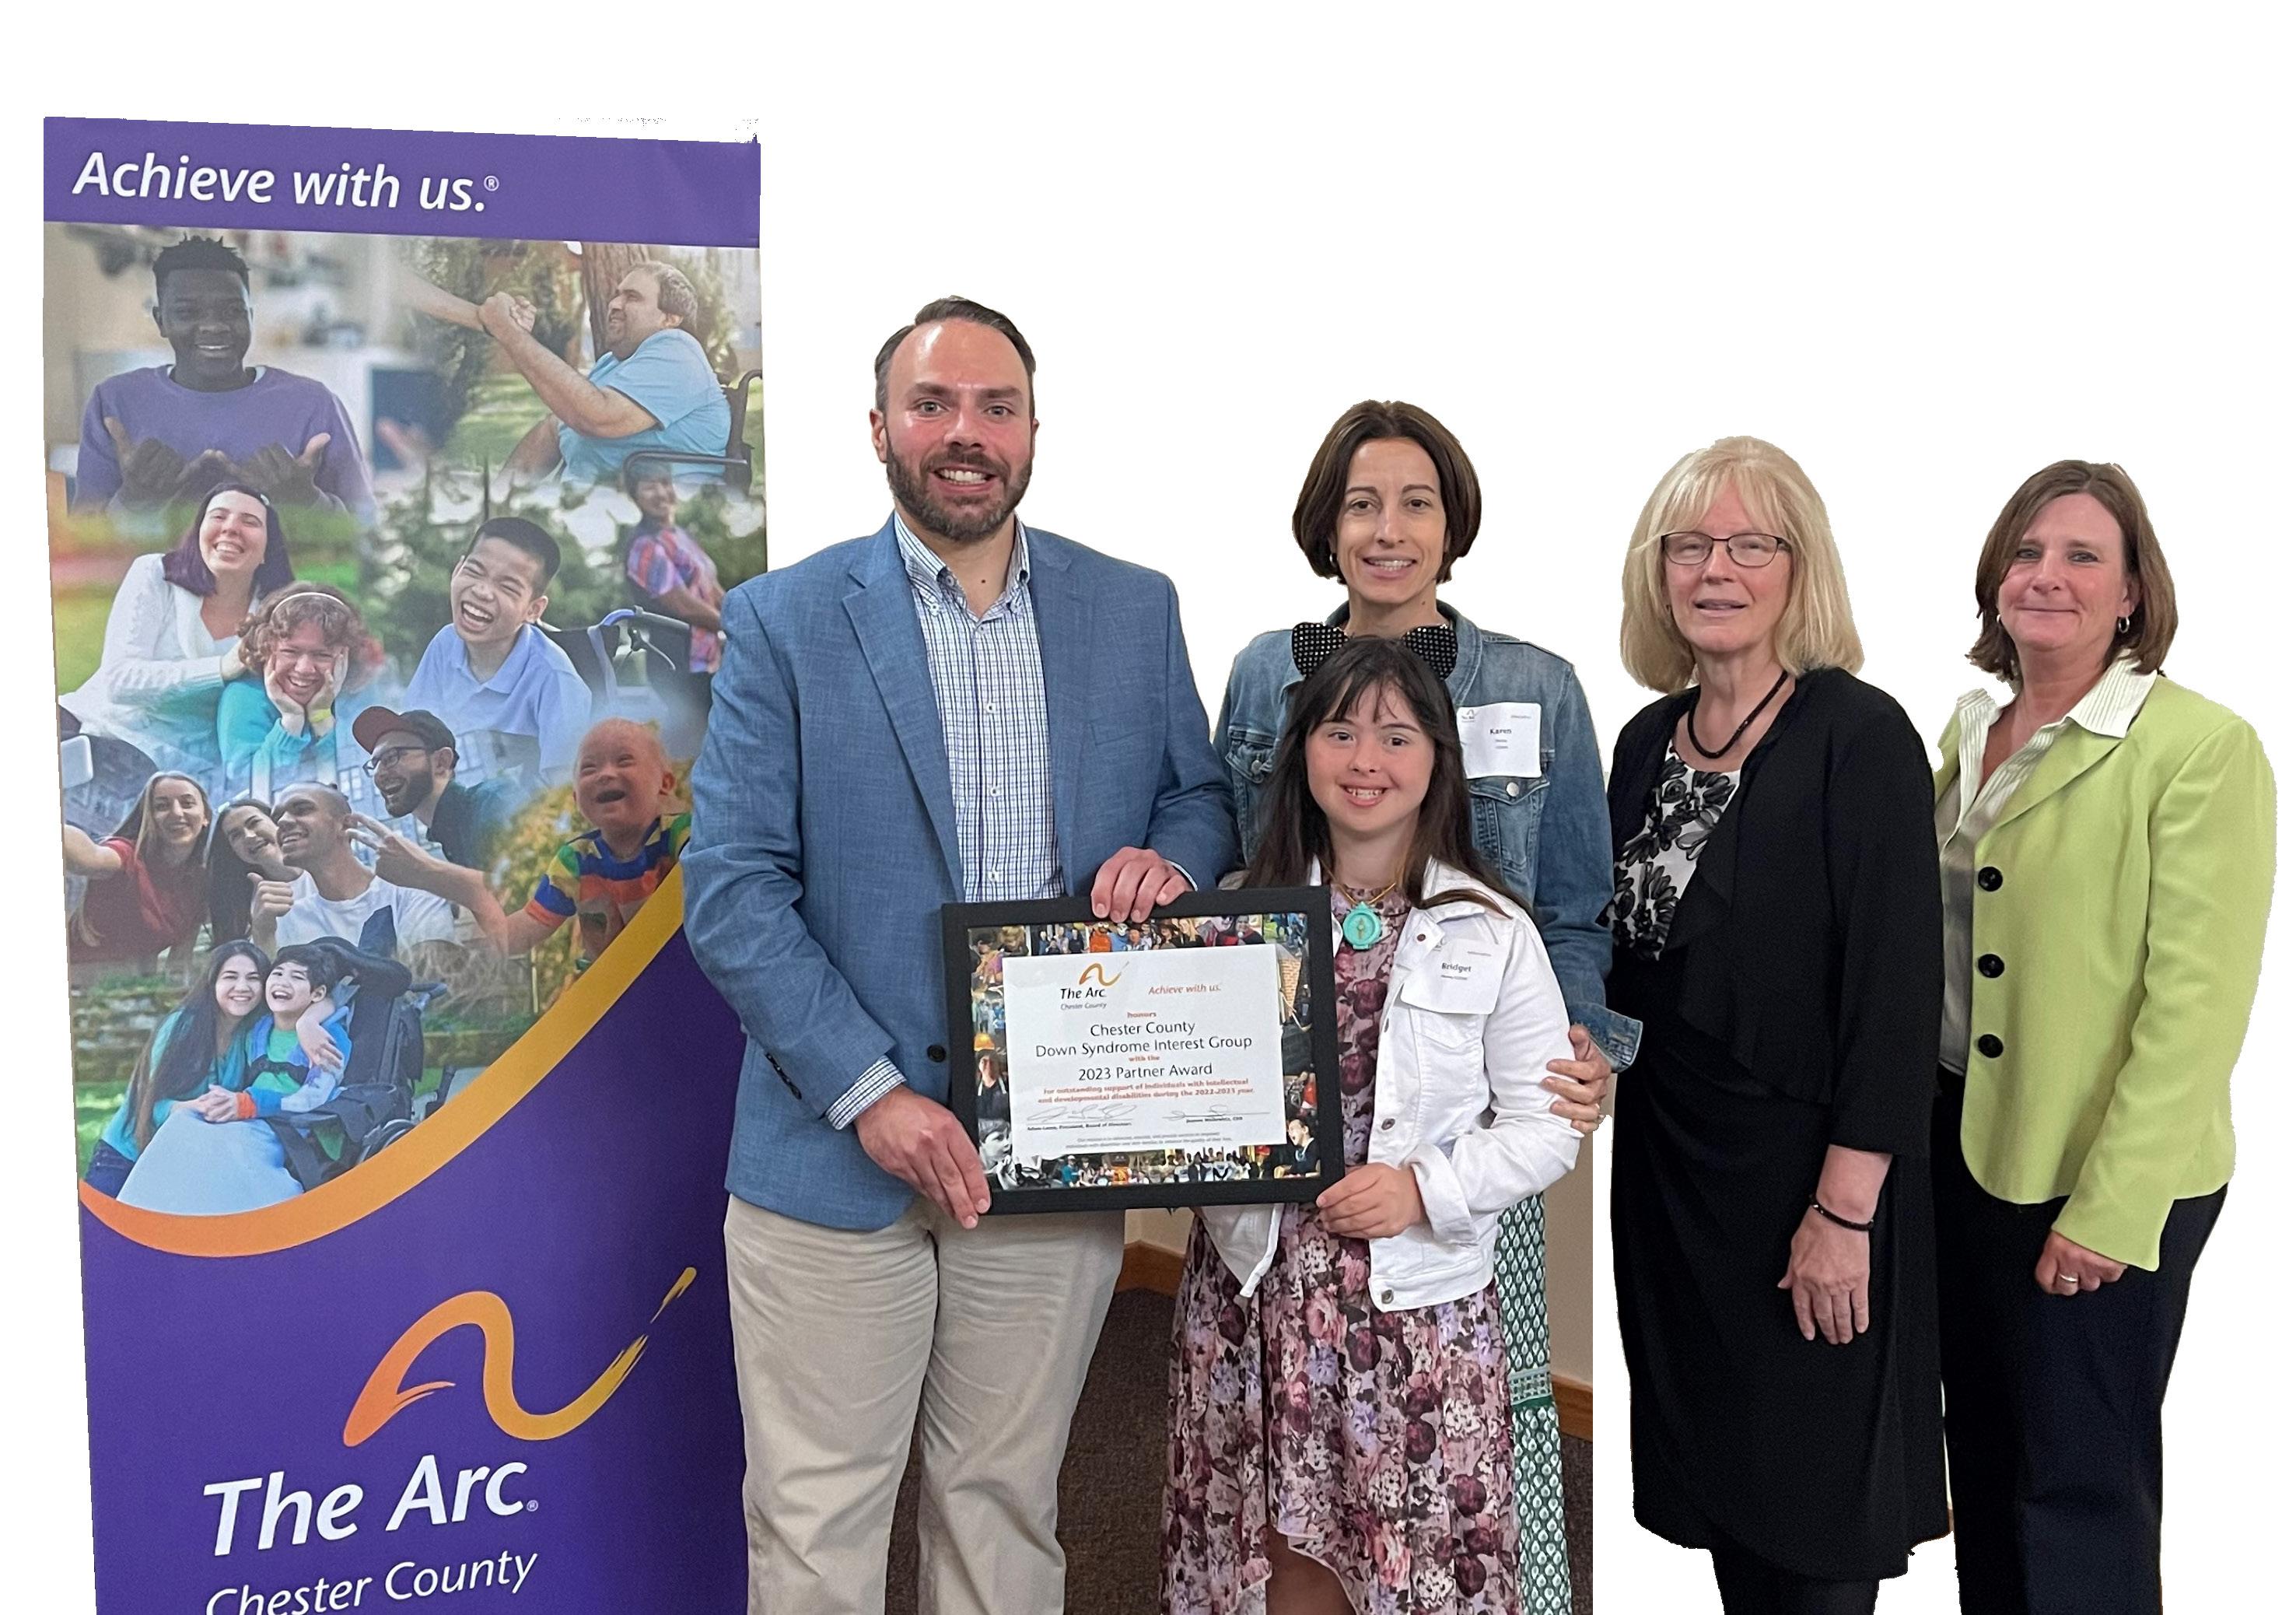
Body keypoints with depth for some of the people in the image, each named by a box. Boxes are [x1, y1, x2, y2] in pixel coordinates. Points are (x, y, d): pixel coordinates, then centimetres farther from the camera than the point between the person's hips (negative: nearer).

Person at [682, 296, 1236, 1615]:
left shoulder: (1136, 609, 6)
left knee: (1007, 1507, 16)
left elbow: (1204, 798, 15)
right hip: (837, 1151, -2)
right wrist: (868, 1091, -17)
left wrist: (1170, 856, -10)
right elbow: (731, 889, -7)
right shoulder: (785, 620, -3)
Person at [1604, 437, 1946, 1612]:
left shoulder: (1859, 735, -13)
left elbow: (1896, 990, -17)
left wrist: (1846, 1210, -20)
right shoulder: (1647, 740, 7)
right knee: (1718, 1484, 17)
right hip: (1667, 1159, 6)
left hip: (1803, 1170, -6)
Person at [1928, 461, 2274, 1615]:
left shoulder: (2202, 749, -13)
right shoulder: (1970, 729, 8)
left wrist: (2111, 1207, -18)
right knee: (1982, 1446, 18)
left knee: (2080, 1478, 5)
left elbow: (2198, 1001, -17)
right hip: (1961, 1141, 6)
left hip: (2101, 1182, -6)